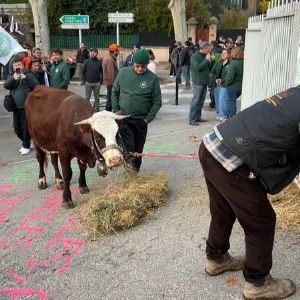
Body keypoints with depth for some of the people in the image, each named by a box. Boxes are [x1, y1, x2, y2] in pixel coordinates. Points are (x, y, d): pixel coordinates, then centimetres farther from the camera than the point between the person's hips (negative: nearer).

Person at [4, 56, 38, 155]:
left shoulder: (29, 75, 1)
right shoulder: (11, 76, 11)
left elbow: (36, 85, -13)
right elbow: (6, 86, -7)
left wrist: (25, 78, -24)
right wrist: (13, 78, -24)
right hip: (15, 107, 4)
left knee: (26, 128, -1)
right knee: (17, 129, 12)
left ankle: (26, 146, 14)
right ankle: (25, 142, 32)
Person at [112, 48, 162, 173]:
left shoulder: (153, 78, -6)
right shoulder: (123, 72, 0)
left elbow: (157, 102, -3)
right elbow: (115, 92, 10)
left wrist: (148, 119, -9)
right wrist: (116, 110, 1)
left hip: (141, 120, 0)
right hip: (123, 118, 0)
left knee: (138, 149, 12)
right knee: (128, 148, -8)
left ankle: (136, 171, 28)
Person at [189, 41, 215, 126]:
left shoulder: (205, 56, 13)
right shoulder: (194, 56, -8)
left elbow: (210, 68, 16)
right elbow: (198, 67, -22)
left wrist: (212, 60, 1)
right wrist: (206, 60, -18)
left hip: (204, 82, 8)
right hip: (198, 82, -8)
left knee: (201, 101, 11)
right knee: (195, 101, -7)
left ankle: (198, 117, 20)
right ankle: (192, 120, -5)